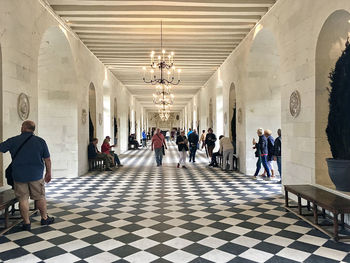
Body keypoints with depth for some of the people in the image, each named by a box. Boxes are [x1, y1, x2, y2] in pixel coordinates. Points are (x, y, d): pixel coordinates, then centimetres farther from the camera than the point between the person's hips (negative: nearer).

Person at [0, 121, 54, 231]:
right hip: (36, 175, 0)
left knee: (23, 199, 8)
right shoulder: (40, 141, -1)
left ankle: (26, 223, 13)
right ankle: (44, 218, 23)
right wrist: (48, 173, 13)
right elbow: (47, 159, 2)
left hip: (19, 176, 0)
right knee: (40, 197, 12)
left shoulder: (13, 141, -3)